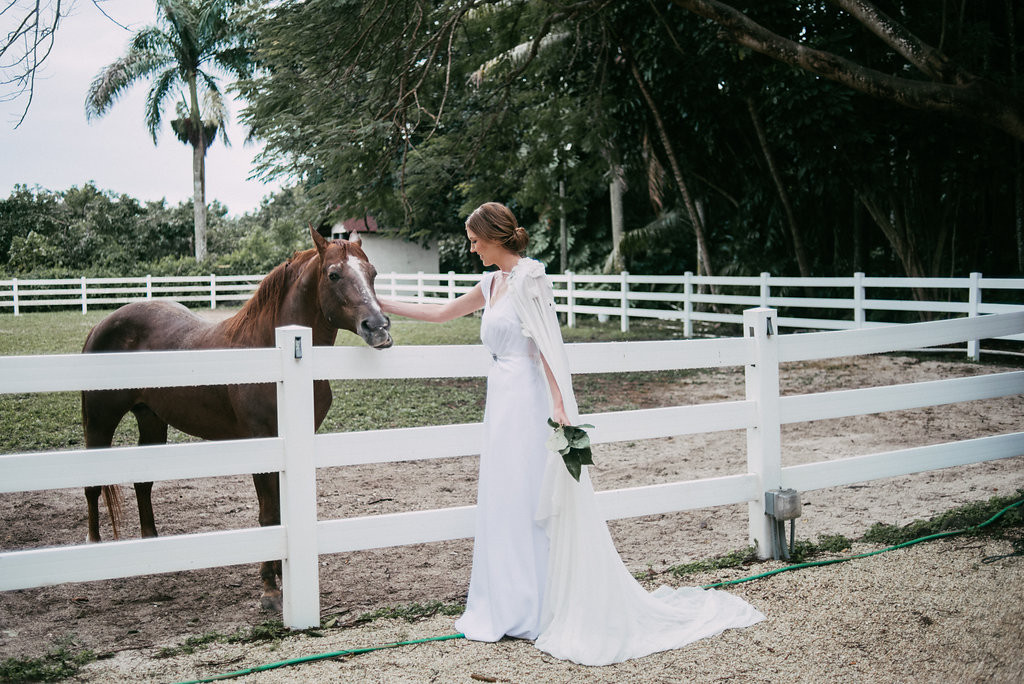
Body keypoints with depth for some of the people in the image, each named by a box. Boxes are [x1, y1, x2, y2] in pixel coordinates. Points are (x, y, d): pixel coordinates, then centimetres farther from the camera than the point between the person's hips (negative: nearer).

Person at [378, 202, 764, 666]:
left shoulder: (528, 276, -10)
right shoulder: (492, 284, 15)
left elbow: (547, 344, -16)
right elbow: (441, 313, 26)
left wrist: (559, 406, -22)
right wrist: (384, 306, 27)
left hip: (526, 401, -9)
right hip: (502, 401, 9)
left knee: (527, 500, -2)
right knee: (502, 501, 12)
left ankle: (530, 610, 9)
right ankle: (510, 607, 23)